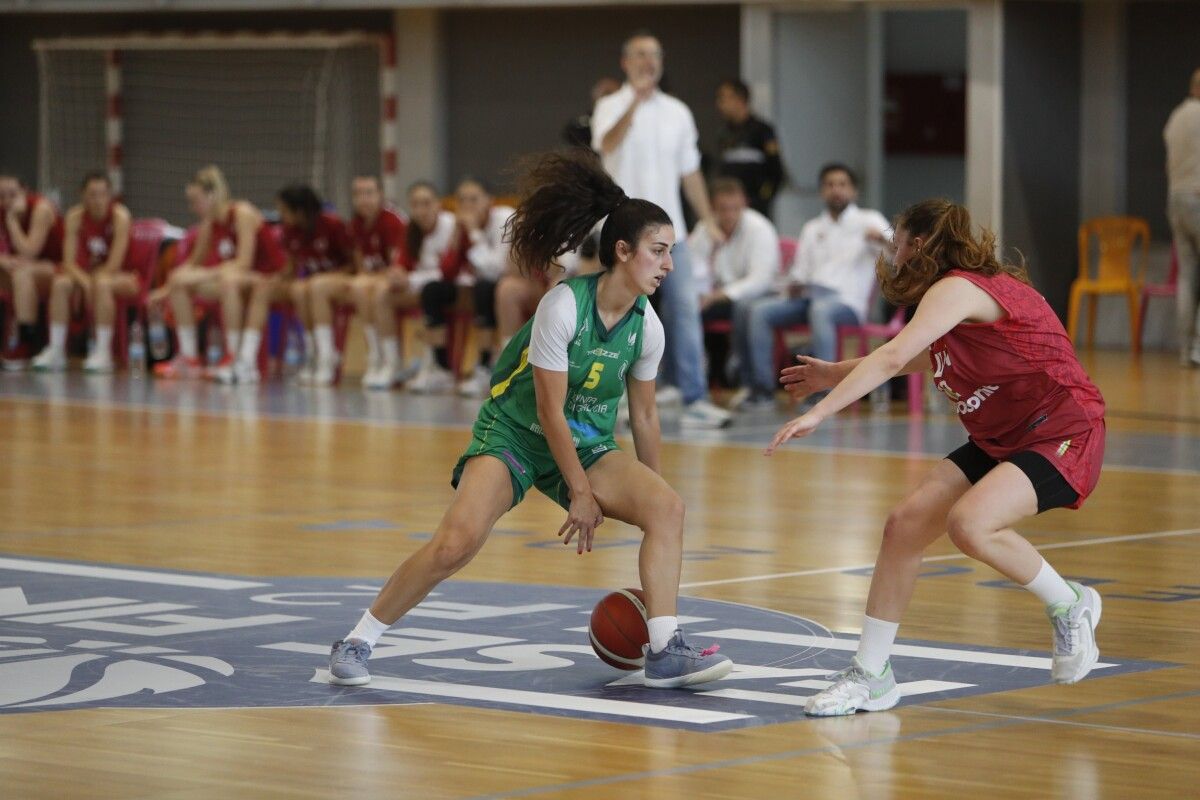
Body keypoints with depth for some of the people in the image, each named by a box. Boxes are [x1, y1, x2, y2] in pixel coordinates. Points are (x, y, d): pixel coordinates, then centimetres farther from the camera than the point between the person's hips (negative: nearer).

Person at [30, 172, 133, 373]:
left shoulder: (120, 216, -19)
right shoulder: (75, 217, -7)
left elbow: (115, 264, -22)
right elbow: (69, 262, -11)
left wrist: (90, 280, -18)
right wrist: (83, 280, -29)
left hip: (124, 277, -4)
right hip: (86, 274, 4)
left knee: (102, 283, -37)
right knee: (60, 283, -24)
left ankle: (103, 352, -31)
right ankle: (56, 349, -22)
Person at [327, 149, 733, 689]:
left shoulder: (647, 327, -5)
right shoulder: (563, 306, -23)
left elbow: (643, 414, 8)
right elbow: (549, 410, -19)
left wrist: (646, 499, 12)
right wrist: (580, 492, -16)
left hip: (585, 446, 6)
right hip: (514, 435, -6)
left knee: (667, 507, -18)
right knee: (456, 544, -25)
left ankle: (665, 651, -16)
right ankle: (357, 642, -8)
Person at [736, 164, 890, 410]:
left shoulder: (868, 221, 9)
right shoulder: (812, 229, 25)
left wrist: (881, 238, -31)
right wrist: (793, 286, -3)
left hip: (847, 302, -5)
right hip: (807, 295, 5)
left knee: (820, 310, -40)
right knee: (759, 311, -20)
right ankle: (762, 388, -21)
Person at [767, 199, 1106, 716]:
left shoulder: (957, 289, -15)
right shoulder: (956, 293, 15)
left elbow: (893, 357, -29)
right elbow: (919, 361, 36)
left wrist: (820, 411, -33)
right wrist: (832, 374, 37)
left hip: (1064, 435, -10)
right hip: (1000, 438, 10)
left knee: (970, 523, -32)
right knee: (905, 523, -3)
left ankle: (1069, 607, -5)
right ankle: (871, 675, 5)